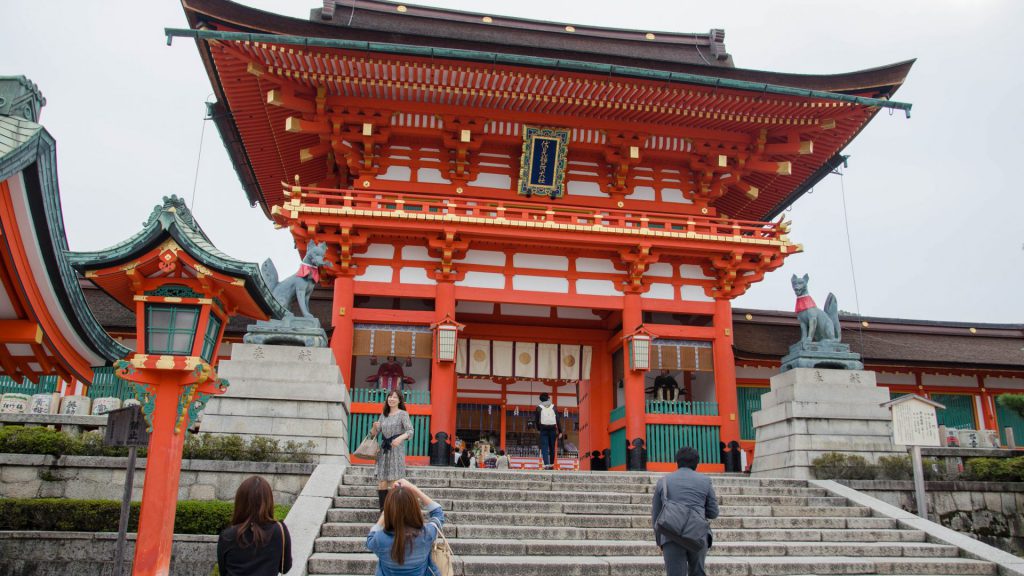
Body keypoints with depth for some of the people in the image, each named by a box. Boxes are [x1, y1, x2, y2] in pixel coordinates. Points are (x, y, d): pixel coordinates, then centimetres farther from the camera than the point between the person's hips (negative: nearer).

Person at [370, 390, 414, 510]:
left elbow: (410, 431, -13)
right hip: (383, 450, 5)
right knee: (381, 483, 0)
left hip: (396, 450, -5)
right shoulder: (383, 415, 15)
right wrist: (375, 427, -6)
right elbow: (375, 433, 17)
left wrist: (400, 438, -32)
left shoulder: (403, 414, -1)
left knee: (394, 484, -9)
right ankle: (383, 510, 5)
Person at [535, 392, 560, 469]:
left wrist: (538, 429, 11)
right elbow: (558, 419, -1)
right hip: (552, 429, 2)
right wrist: (559, 431, 1)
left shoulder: (539, 408, 0)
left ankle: (546, 464, -16)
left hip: (543, 429, -2)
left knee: (544, 448, -3)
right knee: (552, 448, 12)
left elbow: (536, 420, -1)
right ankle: (551, 464, 18)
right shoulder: (553, 407, 4)